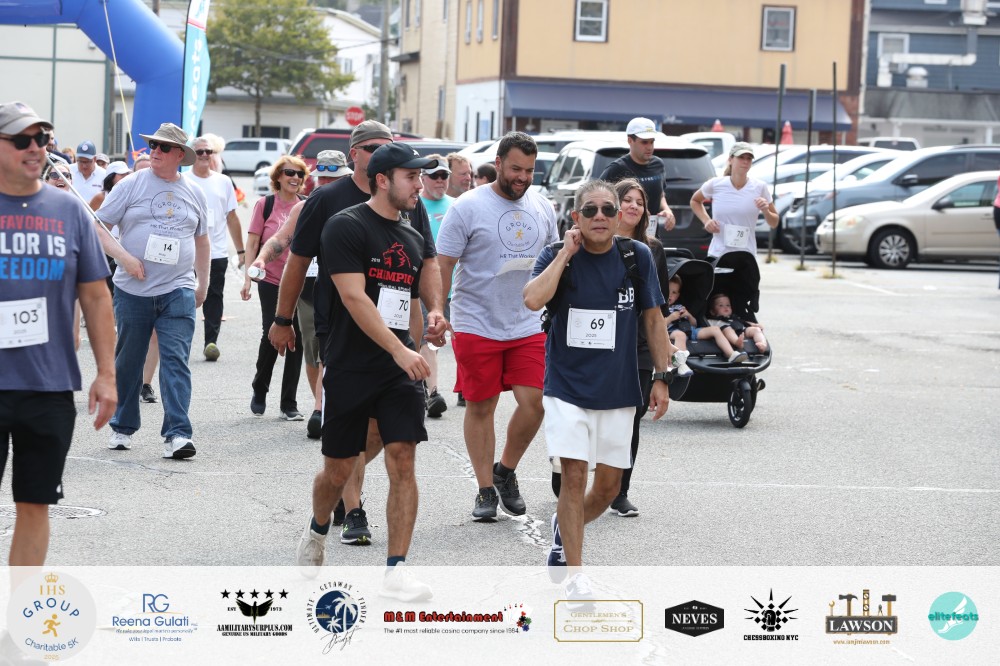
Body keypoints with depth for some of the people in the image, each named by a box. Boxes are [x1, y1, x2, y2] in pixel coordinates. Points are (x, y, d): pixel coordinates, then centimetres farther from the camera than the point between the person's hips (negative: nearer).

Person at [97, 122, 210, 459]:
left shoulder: (194, 193, 11)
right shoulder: (131, 185, 0)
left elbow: (201, 240, 22)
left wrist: (203, 283, 20)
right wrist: (123, 257, -13)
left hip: (178, 292, 1)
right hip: (133, 291, -1)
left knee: (176, 362, -8)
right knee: (128, 362, 8)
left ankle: (177, 434, -11)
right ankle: (123, 428, 23)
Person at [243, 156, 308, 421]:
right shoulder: (265, 204, 0)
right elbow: (252, 243, 1)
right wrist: (247, 278, -6)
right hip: (271, 282, -2)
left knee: (296, 339, 2)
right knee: (271, 335, -3)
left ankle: (289, 404, 10)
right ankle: (259, 392, 22)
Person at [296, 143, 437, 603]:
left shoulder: (412, 238, 13)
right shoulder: (347, 227, -9)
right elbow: (353, 297, -18)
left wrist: (417, 352, 20)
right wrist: (399, 350, -24)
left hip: (400, 373, 5)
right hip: (350, 370, -5)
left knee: (403, 462, -8)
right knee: (338, 469, 7)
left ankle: (395, 572, -6)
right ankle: (317, 532, 38)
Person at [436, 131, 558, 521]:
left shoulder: (542, 207, 8)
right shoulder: (469, 207, -7)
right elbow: (442, 265, -7)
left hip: (528, 326, 4)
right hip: (477, 325, -4)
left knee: (534, 401, -5)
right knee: (481, 407, 3)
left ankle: (506, 471, 18)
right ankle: (486, 489, 15)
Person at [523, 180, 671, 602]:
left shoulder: (637, 257, 0)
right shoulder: (556, 256, -4)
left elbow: (653, 318, 7)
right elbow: (533, 299, -23)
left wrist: (661, 378, 3)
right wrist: (566, 253, -17)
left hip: (618, 392, 3)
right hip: (567, 388, -3)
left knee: (609, 486, 10)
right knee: (574, 477, -11)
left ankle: (564, 530, 40)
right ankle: (575, 576, -2)